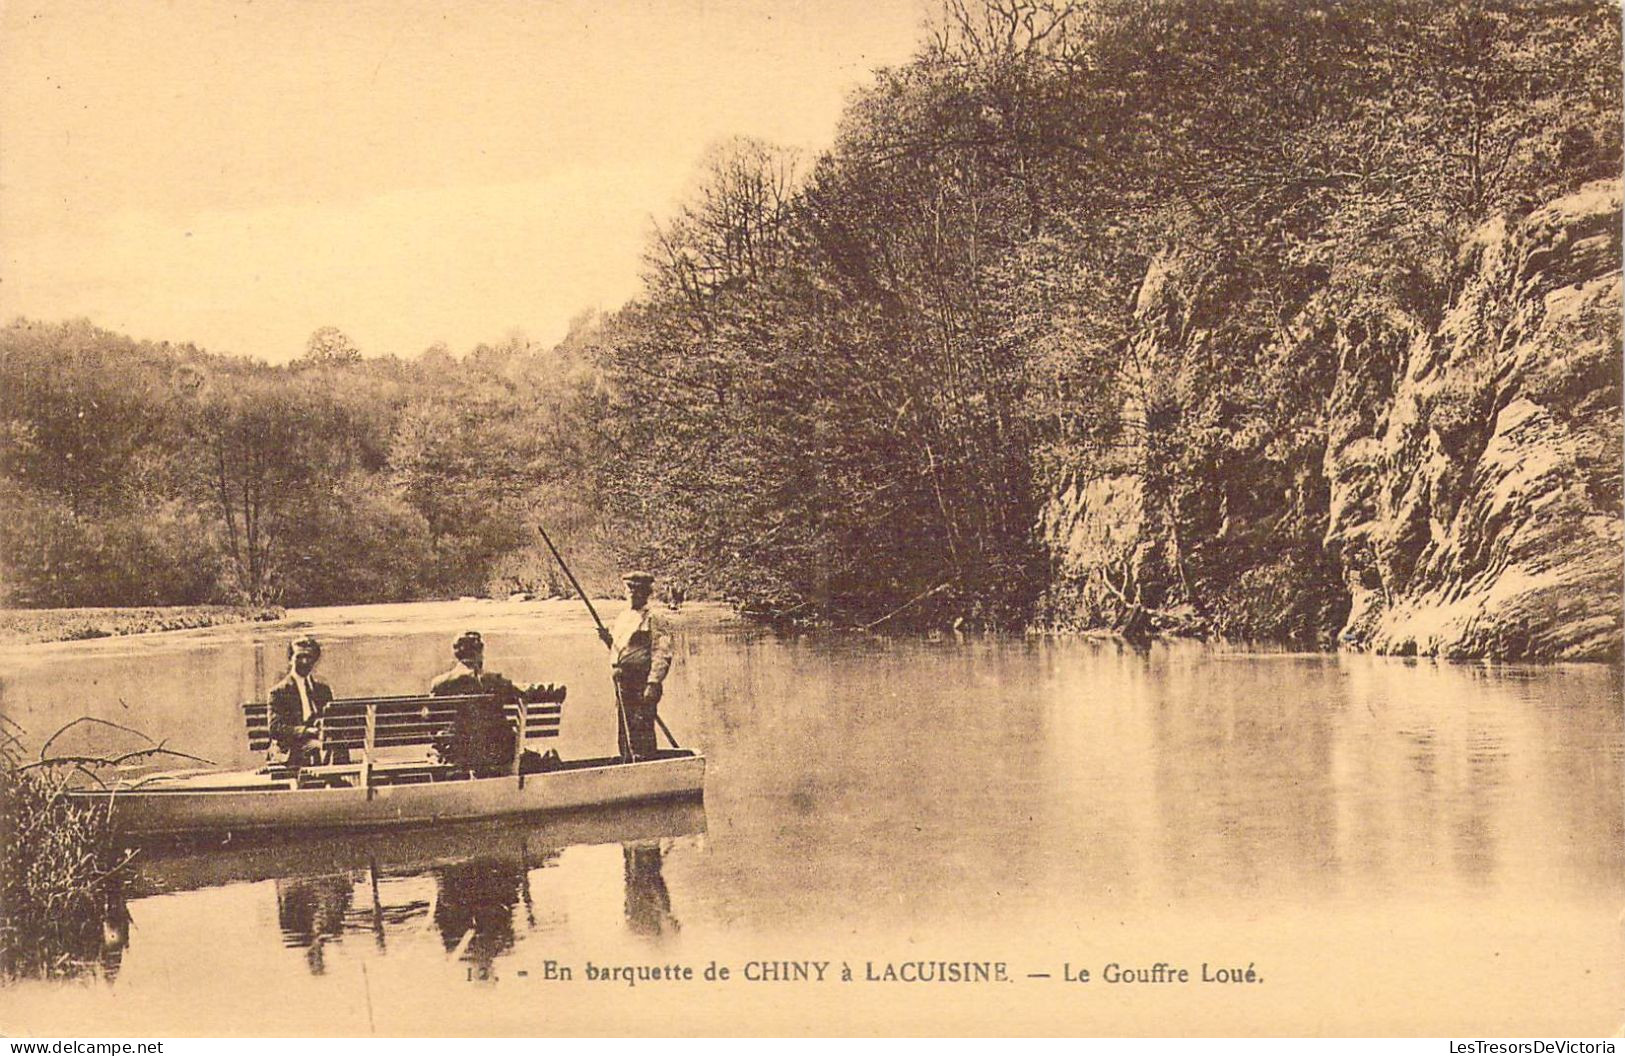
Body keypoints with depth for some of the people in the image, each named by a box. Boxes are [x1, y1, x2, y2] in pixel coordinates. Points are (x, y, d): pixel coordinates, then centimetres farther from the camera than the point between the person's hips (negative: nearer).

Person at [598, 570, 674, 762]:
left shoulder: (654, 622, -8)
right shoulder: (621, 619, 17)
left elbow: (662, 656, -14)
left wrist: (653, 684, -22)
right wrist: (608, 638, 7)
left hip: (642, 684, -8)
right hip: (622, 681, 8)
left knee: (641, 731, -9)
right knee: (624, 733, 13)